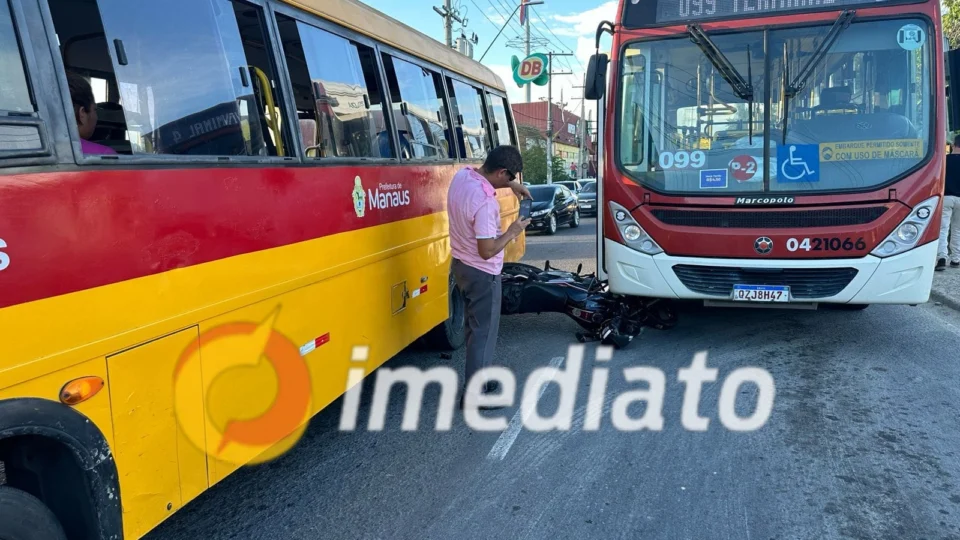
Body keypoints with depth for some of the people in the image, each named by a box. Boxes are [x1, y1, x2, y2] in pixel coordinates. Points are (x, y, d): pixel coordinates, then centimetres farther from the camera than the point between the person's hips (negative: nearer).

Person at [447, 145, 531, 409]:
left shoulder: (463, 175, -4)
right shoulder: (485, 202, -30)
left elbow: (487, 179, 21)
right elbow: (487, 251, -26)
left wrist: (511, 185, 7)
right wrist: (513, 232, -12)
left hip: (460, 264, 9)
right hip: (482, 273, -9)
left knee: (475, 326, 20)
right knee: (484, 332, 2)